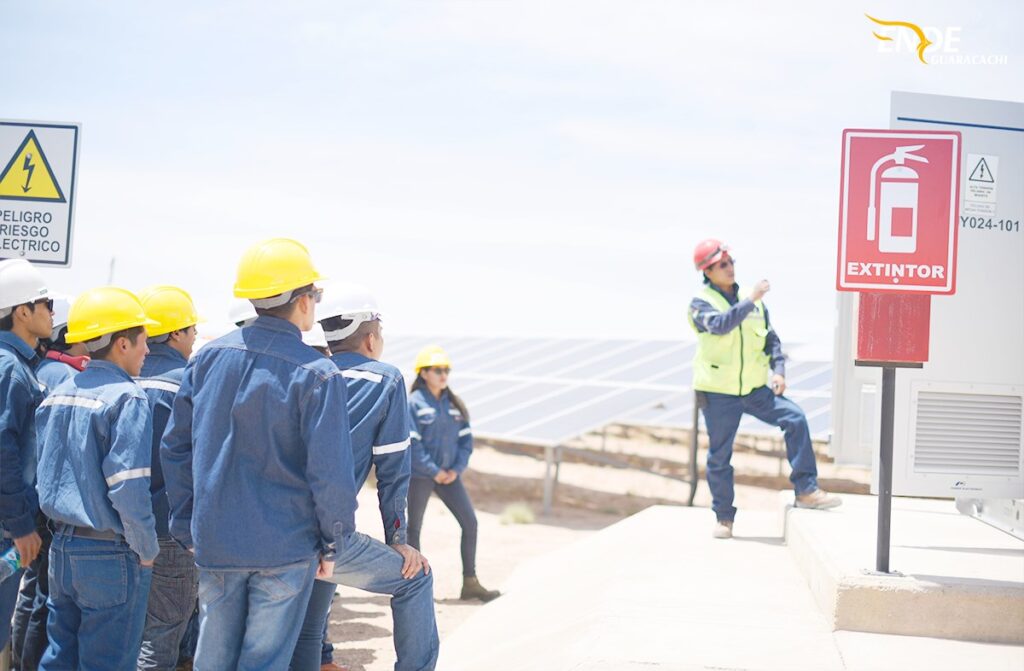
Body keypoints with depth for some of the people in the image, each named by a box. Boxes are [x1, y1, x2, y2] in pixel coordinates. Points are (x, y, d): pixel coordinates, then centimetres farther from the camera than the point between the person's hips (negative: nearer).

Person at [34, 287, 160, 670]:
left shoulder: (58, 396, 9)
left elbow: (45, 475, 13)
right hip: (110, 554, -7)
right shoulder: (125, 398, -15)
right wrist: (147, 550, -10)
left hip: (61, 549, 7)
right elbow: (128, 488, -21)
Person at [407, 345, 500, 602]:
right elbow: (411, 444, -14)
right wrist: (434, 471, -15)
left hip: (449, 475, 5)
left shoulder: (454, 404, 8)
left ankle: (470, 582, 6)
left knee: (470, 522, -1)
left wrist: (456, 469, -5)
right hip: (419, 476, -5)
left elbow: (466, 439, 8)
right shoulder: (414, 403, -10)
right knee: (414, 526, 6)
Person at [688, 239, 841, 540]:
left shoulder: (752, 299, 7)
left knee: (795, 418, -16)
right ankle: (724, 517, 19)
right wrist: (750, 300, -33)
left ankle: (806, 491, -11)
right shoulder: (701, 302, -8)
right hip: (718, 393, -3)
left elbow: (771, 338, 12)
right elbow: (720, 324, -29)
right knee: (719, 456, 4)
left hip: (754, 389, 3)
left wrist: (778, 370, -2)